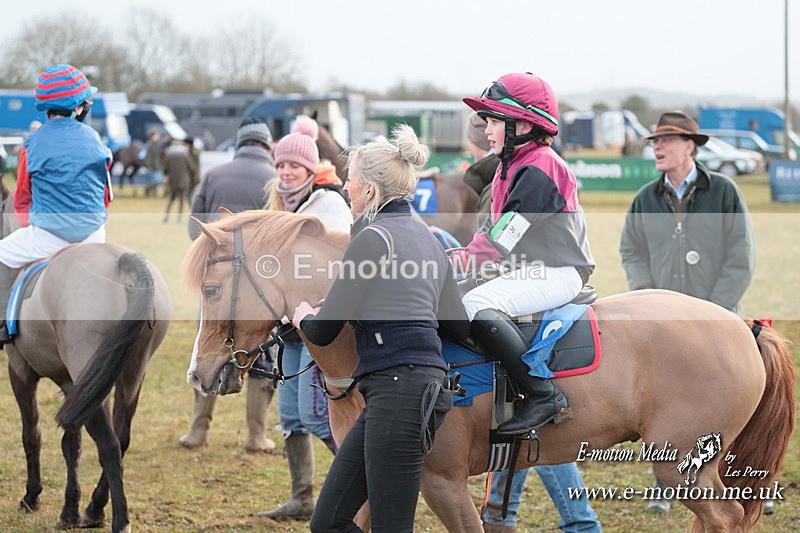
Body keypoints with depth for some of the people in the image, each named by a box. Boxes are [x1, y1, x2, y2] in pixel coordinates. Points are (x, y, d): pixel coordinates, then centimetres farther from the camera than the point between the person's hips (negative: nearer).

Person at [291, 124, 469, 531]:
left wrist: (303, 317, 18)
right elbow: (458, 326, 18)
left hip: (396, 389, -10)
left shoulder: (372, 238, -8)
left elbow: (323, 332, -5)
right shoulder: (426, 238, 19)